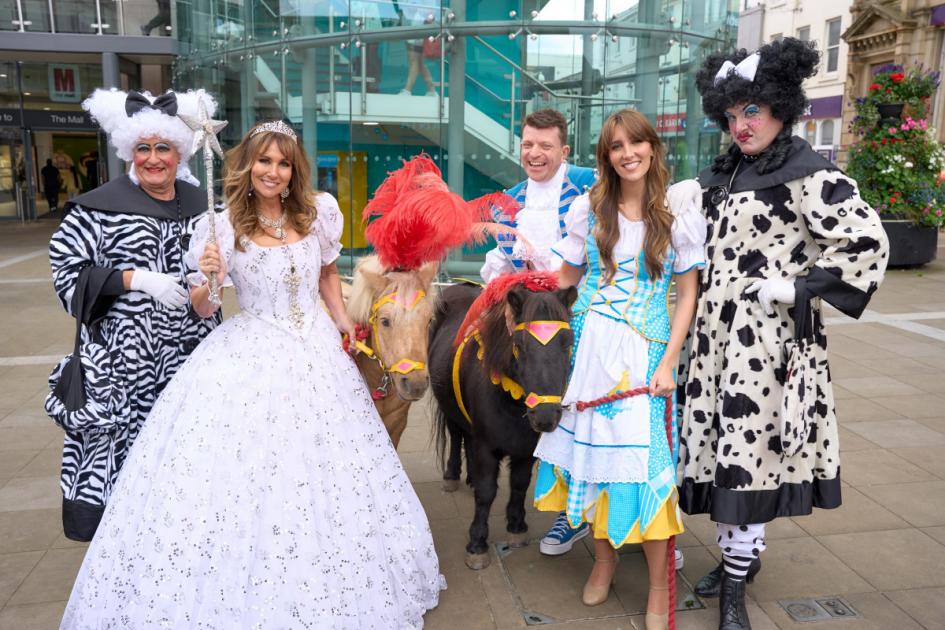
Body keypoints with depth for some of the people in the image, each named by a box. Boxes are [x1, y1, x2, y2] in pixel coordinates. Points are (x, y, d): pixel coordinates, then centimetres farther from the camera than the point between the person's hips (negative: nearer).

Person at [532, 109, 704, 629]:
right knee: (589, 448, 8)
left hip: (645, 352, -2)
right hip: (587, 345, 2)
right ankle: (604, 560, 31)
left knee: (645, 458, -3)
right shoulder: (589, 210, 4)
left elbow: (687, 294, 1)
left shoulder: (679, 215, 0)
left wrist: (668, 362, -6)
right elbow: (565, 277, 12)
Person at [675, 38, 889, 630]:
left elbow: (867, 241, -15)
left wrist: (798, 290, -15)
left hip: (767, 336, -7)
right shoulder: (728, 173, 14)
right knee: (723, 446, 10)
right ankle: (741, 553, 29)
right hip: (718, 332, 7)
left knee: (748, 449, -4)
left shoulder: (807, 173, -9)